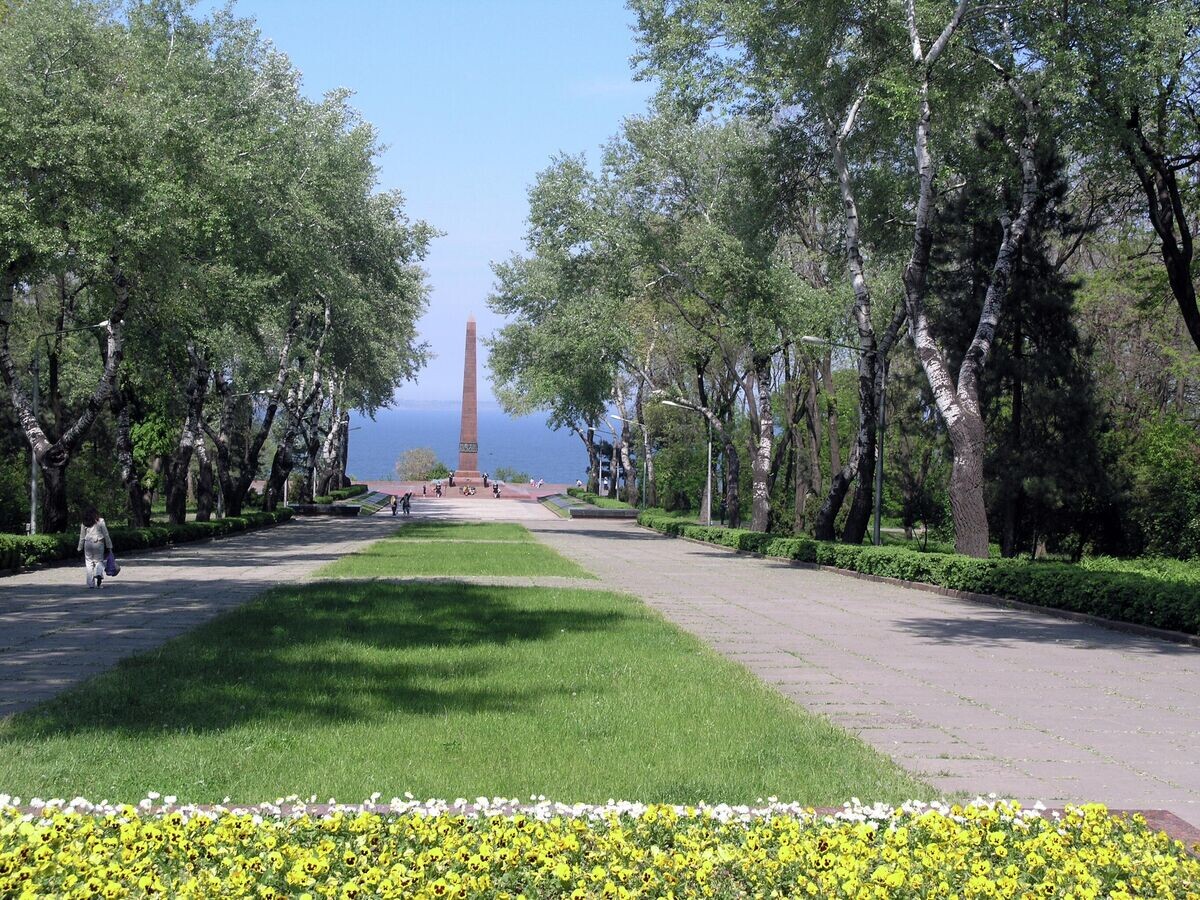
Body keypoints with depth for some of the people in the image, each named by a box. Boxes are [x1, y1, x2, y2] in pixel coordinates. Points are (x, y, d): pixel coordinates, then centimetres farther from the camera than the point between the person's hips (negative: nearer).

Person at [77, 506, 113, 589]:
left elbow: (82, 536, 6)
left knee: (89, 562, 7)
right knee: (99, 560, 10)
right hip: (98, 543, -1)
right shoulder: (100, 521, -3)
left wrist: (80, 548, 17)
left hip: (88, 544, 1)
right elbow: (106, 534, -1)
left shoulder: (84, 524, 1)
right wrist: (109, 546, 7)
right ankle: (99, 574, -21)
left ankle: (91, 583, 4)